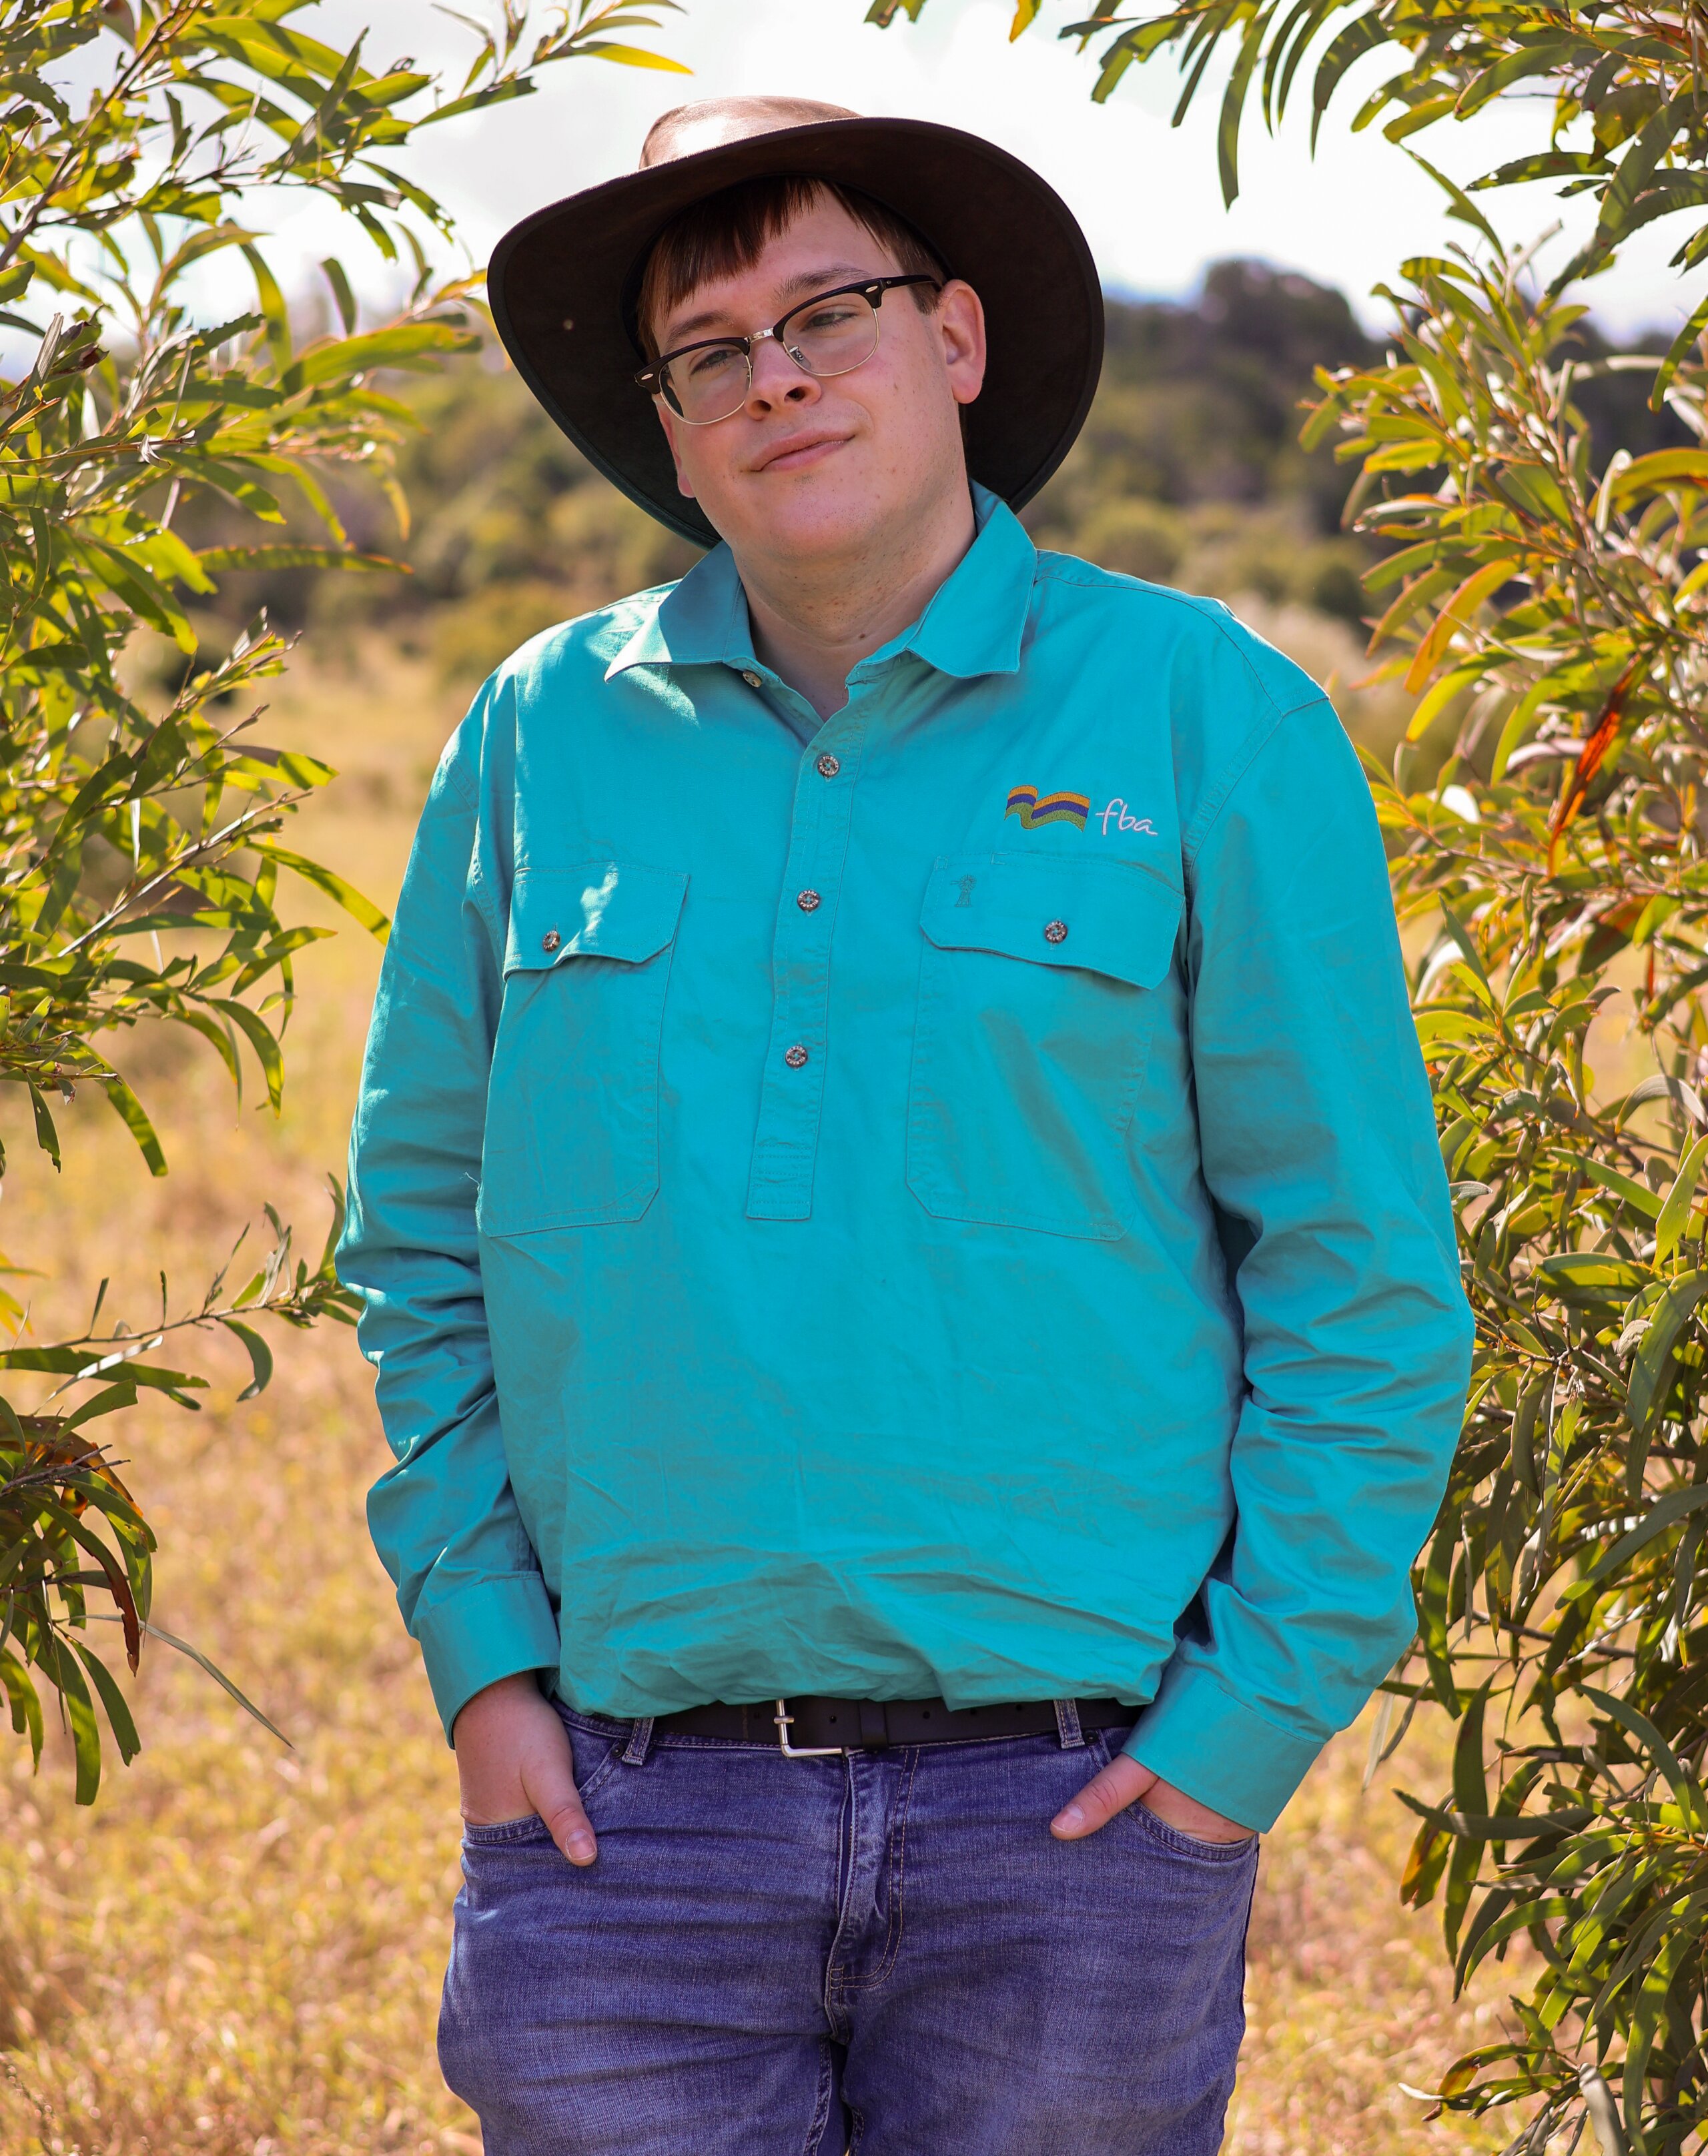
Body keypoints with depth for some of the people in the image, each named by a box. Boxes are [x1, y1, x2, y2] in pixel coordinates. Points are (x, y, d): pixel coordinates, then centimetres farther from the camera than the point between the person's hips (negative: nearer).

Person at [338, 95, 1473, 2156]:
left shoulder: (1203, 717, 0)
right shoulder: (541, 738, 7)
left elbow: (1361, 1268, 0)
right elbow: (422, 1228, 13)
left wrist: (1251, 1724, -6)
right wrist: (480, 1660, 4)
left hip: (1071, 1809, -1)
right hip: (625, 1813, 2)